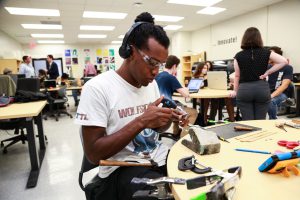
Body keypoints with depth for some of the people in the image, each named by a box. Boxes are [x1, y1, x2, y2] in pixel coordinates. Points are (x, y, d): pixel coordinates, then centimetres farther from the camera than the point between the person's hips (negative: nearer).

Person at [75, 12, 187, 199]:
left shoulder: (152, 84, 4)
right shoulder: (97, 88, -16)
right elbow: (93, 153, -18)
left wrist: (168, 118, -9)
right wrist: (141, 121, -26)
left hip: (158, 156, 6)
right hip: (122, 168, -6)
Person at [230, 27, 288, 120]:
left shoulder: (239, 56, 0)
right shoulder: (265, 53, 3)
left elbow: (237, 75, 4)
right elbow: (284, 61, -3)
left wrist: (235, 91, 14)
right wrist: (267, 72, 0)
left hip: (244, 90, -1)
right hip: (262, 88, 1)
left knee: (247, 121, 4)